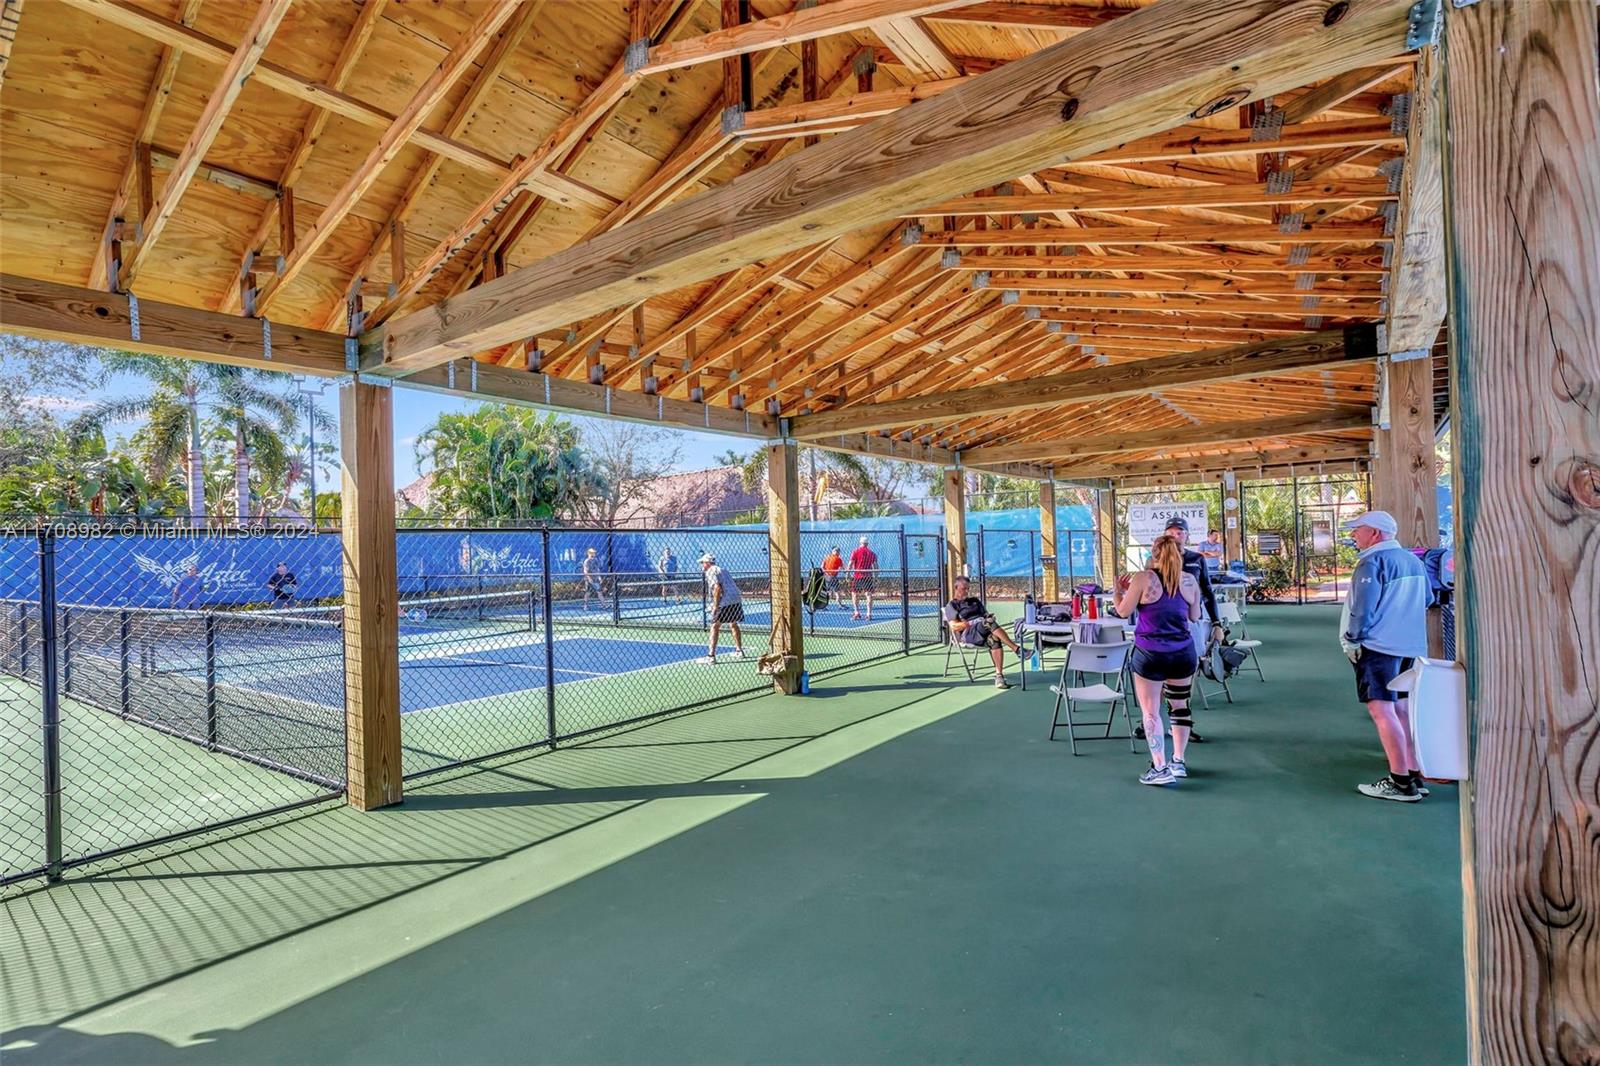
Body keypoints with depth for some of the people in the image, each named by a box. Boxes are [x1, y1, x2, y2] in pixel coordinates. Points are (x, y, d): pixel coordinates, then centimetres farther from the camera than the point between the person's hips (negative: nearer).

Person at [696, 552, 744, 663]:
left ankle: (711, 655, -8)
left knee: (715, 627, -4)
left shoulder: (711, 572, -1)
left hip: (725, 602, -9)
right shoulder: (722, 570, 25)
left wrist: (715, 606, -15)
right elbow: (735, 584, 24)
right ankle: (739, 651, 33)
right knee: (733, 624, 25)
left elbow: (717, 588, -15)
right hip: (737, 600, 9)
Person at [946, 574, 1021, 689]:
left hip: (983, 632, 4)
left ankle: (999, 676, -42)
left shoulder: (975, 600, 32)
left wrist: (989, 617, 0)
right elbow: (954, 627, 0)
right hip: (967, 634, -4)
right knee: (990, 623, -35)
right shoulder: (952, 605, 14)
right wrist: (971, 623, -13)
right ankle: (1017, 650, -40)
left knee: (994, 639, -35)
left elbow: (986, 615, 24)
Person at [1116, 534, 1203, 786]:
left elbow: (1123, 611, -3)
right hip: (1184, 653, 4)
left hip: (1150, 654, -4)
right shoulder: (1190, 580, 1)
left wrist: (1119, 592, 14)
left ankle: (1160, 768, 0)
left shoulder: (1143, 578, -10)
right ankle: (1179, 762, 27)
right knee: (1180, 706, 18)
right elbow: (1195, 616, 12)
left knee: (1151, 712, 3)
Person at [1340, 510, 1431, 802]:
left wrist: (1352, 640, -7)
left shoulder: (1372, 563, -14)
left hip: (1378, 646, -9)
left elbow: (1362, 608, -17)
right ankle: (1415, 776, 18)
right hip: (1410, 646, 9)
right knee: (1401, 708, 14)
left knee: (1381, 710, -6)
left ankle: (1400, 782, -5)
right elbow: (1426, 601, 23)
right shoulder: (1414, 561, 13)